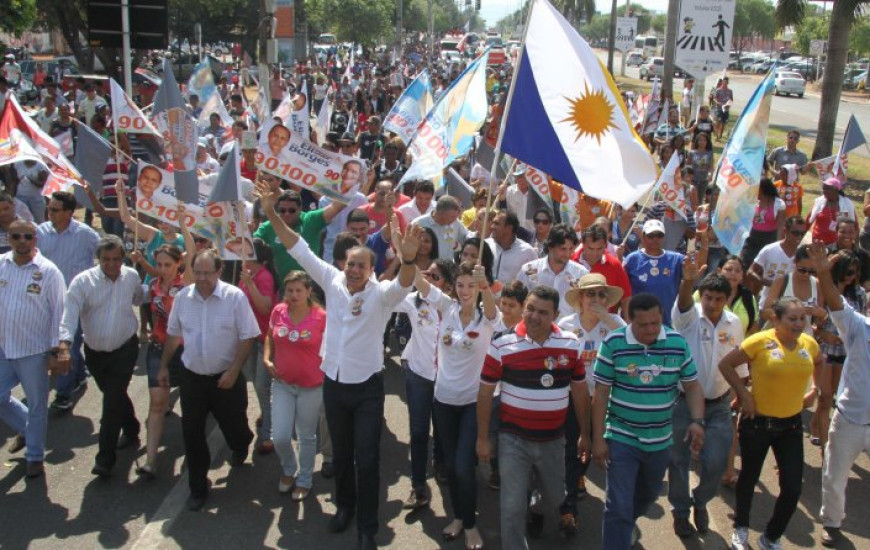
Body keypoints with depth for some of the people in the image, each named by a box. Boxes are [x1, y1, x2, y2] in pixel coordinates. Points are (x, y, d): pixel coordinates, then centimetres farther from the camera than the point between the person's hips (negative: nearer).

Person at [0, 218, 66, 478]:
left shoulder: (48, 271, -11)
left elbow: (58, 312, -8)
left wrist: (55, 351, -8)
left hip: (34, 351, -4)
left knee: (36, 405, 9)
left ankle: (34, 455, 27)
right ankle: (26, 429, 42)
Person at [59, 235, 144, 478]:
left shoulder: (132, 276, -6)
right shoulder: (83, 281, -14)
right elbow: (70, 312, -24)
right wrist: (65, 342, -37)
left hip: (125, 348, -1)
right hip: (94, 351, 1)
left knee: (113, 399, -9)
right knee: (114, 395, 18)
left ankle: (106, 458, -3)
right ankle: (131, 432, 42)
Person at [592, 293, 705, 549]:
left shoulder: (678, 343, -6)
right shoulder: (613, 344, -14)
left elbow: (692, 385, 3)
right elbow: (601, 394, -10)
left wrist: (697, 421, -14)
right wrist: (598, 438, -10)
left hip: (660, 440, 4)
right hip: (621, 438, -4)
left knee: (648, 494, 26)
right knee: (619, 506, -5)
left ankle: (627, 524, 56)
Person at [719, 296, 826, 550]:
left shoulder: (809, 343, -2)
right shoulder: (760, 341, -17)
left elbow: (820, 364, 22)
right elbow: (725, 364, -12)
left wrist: (817, 391, 10)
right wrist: (744, 394, -15)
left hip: (791, 424, 4)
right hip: (757, 422, -4)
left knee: (793, 488, 1)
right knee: (750, 477, 15)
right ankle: (741, 529, 39)